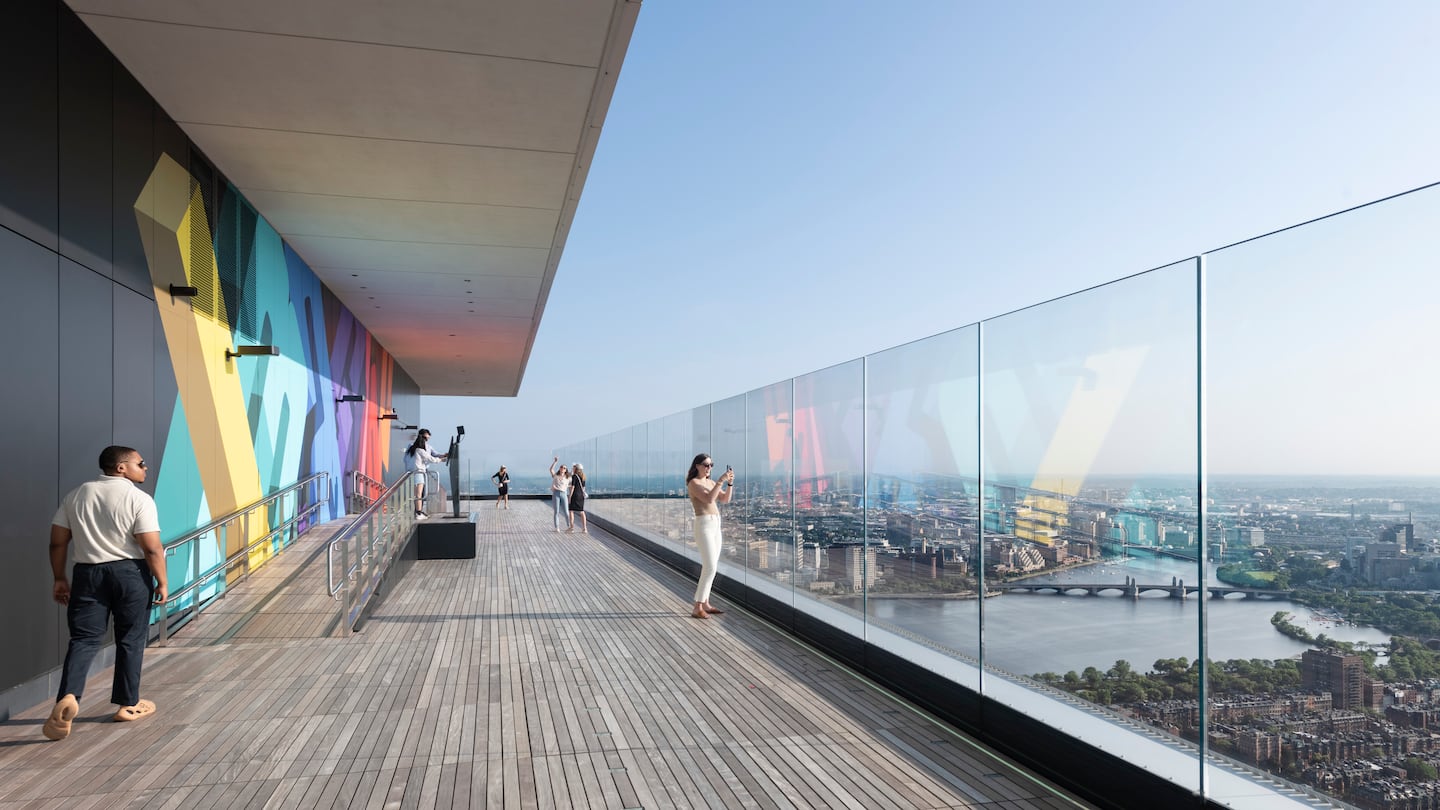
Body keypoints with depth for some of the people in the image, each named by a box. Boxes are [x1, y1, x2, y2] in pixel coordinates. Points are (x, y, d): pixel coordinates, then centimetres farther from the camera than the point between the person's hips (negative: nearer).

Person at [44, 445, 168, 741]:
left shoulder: (76, 495, 7)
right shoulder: (139, 499, -10)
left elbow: (57, 542, 8)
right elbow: (152, 548, -14)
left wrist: (60, 578, 16)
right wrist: (162, 582, -5)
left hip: (87, 573, 4)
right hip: (130, 573, -4)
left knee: (83, 639, 5)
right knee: (130, 639, 8)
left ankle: (68, 697, -17)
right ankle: (128, 704, 17)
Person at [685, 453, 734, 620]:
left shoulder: (710, 482, 16)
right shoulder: (693, 483, -10)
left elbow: (725, 499, 8)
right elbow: (709, 499, -23)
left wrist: (730, 482, -7)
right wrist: (721, 480, -25)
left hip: (715, 526, 9)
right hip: (704, 526, -9)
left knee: (710, 567, 12)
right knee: (710, 568, -15)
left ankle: (705, 604, 21)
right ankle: (697, 609, -11)